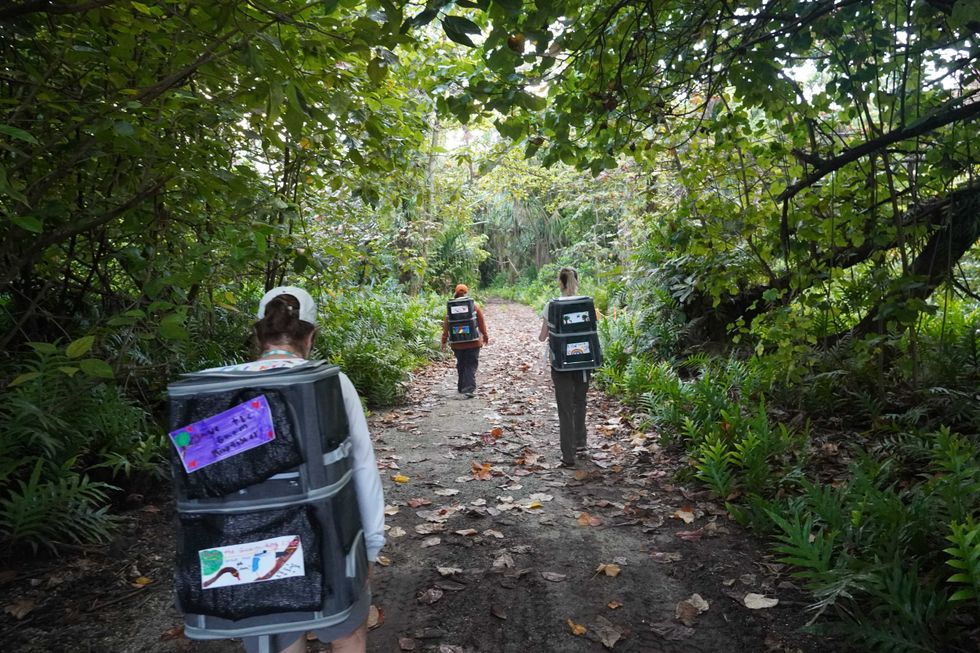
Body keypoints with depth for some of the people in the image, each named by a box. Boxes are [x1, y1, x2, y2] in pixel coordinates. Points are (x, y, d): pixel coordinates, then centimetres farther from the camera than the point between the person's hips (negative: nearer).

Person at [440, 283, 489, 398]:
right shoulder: (474, 305, -5)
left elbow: (446, 324, -3)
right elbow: (481, 322, 1)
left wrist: (444, 340, 4)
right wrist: (485, 336, 14)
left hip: (457, 343, 2)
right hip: (473, 342, -2)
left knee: (460, 365, 17)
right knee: (471, 365, 0)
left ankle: (461, 387, 26)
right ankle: (469, 389, -11)